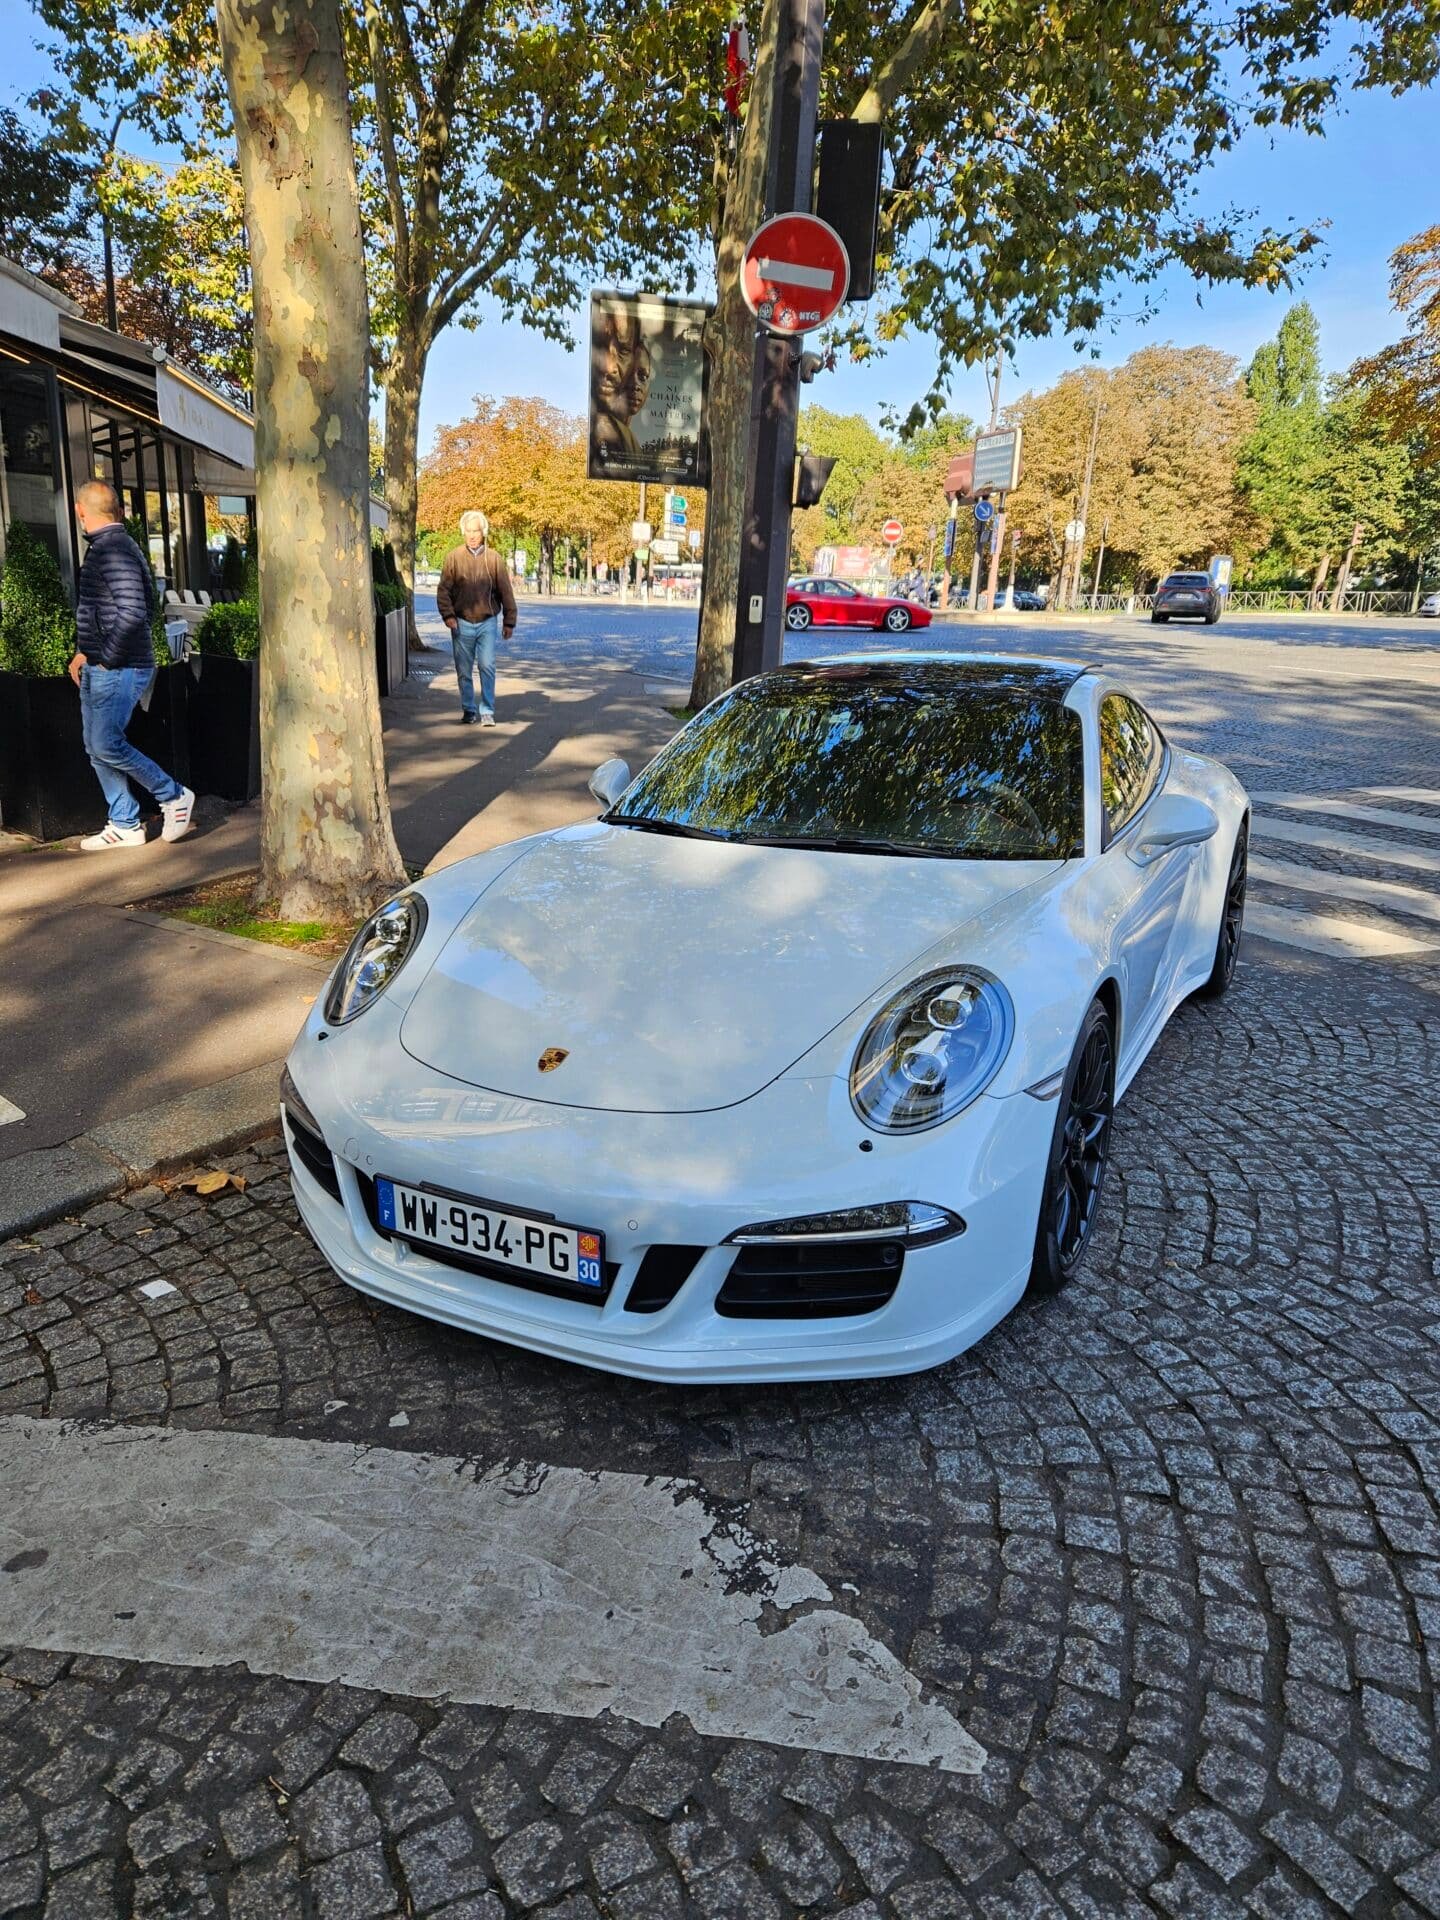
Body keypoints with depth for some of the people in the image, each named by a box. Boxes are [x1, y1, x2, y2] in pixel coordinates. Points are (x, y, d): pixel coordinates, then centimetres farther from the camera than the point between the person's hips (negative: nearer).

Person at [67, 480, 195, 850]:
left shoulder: (115, 551, -16)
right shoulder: (102, 549, 16)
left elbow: (132, 614, -27)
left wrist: (108, 658, -18)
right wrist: (84, 653, 18)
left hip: (119, 669, -10)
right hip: (97, 668, 10)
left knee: (106, 744, -12)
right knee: (96, 748, 10)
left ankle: (174, 797, 4)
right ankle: (125, 825, 16)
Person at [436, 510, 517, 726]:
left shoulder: (494, 559, 2)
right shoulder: (453, 557, 1)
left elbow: (506, 592, 6)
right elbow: (443, 590, 1)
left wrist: (509, 621, 5)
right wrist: (448, 615, -10)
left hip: (487, 622, 0)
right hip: (462, 623, 1)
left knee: (487, 667, -5)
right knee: (464, 671, 6)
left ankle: (487, 712, 3)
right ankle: (468, 710, 17)